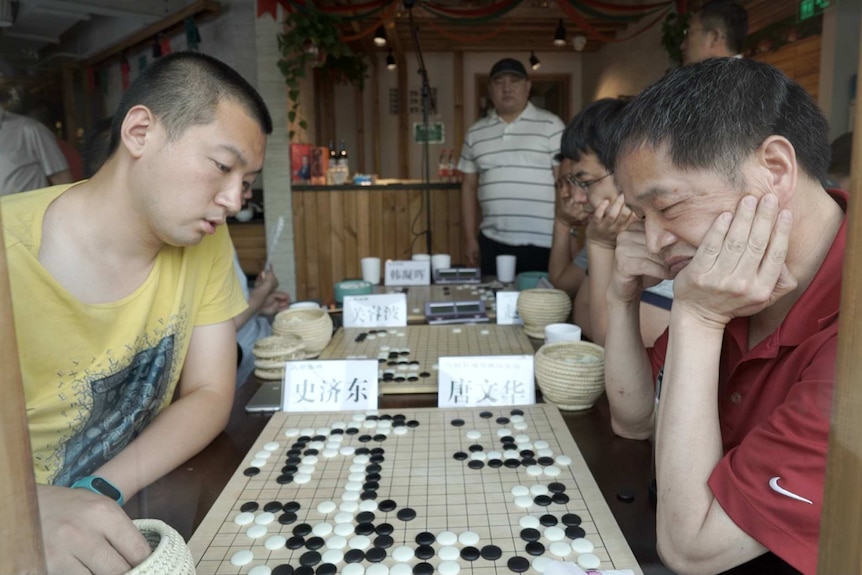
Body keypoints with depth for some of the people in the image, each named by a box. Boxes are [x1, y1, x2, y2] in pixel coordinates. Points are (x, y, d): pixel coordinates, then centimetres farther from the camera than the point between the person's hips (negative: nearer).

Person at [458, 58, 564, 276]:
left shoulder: (550, 125, 0)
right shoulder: (475, 133, 11)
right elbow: (469, 187, 13)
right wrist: (470, 239, 9)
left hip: (543, 243, -3)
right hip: (492, 243, 3)